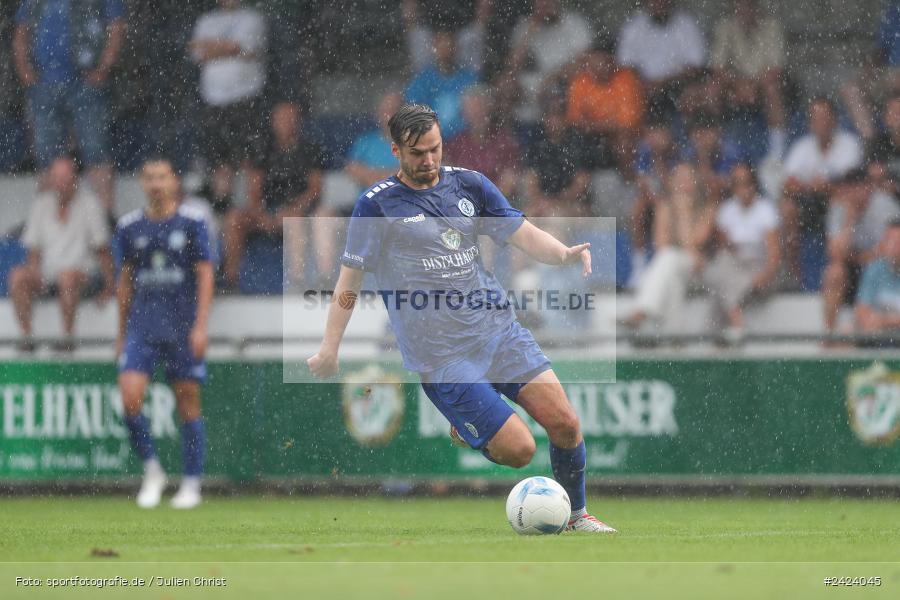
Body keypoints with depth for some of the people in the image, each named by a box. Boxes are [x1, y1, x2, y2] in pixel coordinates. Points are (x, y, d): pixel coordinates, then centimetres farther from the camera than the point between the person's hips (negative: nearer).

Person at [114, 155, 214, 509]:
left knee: (188, 405, 0)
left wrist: (200, 326, -12)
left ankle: (192, 484, 9)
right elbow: (126, 281, 14)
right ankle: (152, 471, 5)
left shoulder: (192, 222, -1)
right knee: (130, 398, -13)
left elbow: (205, 275, -3)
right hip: (142, 326, 2)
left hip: (183, 326, -2)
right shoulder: (129, 226, 7)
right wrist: (122, 334, 13)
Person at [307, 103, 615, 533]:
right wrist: (329, 350, -5)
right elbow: (350, 278, -1)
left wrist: (564, 253, -15)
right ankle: (463, 431, 20)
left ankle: (576, 515, 19)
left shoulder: (468, 184, 8)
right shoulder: (379, 205, -4)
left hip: (499, 329, 5)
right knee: (518, 450, -12)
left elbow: (524, 235, 6)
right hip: (440, 353, -5)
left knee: (564, 423, -5)